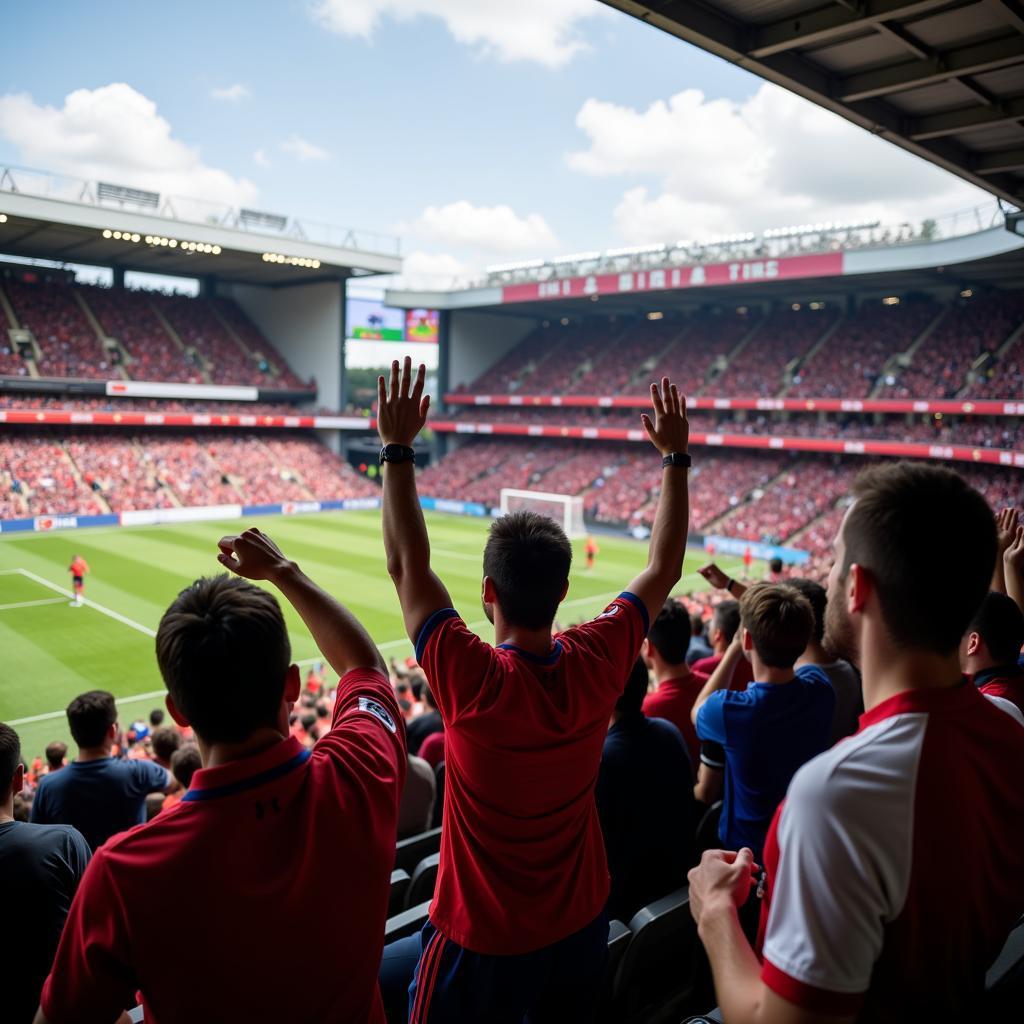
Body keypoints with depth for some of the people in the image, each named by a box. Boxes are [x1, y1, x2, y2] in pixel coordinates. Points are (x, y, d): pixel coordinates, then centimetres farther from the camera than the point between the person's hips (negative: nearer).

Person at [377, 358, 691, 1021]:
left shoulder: (472, 680, -30)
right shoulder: (597, 664, -19)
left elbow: (407, 563, -19)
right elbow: (665, 567, -5)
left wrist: (398, 448, -14)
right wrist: (677, 455, 1)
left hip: (481, 943, -4)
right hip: (583, 924, 4)